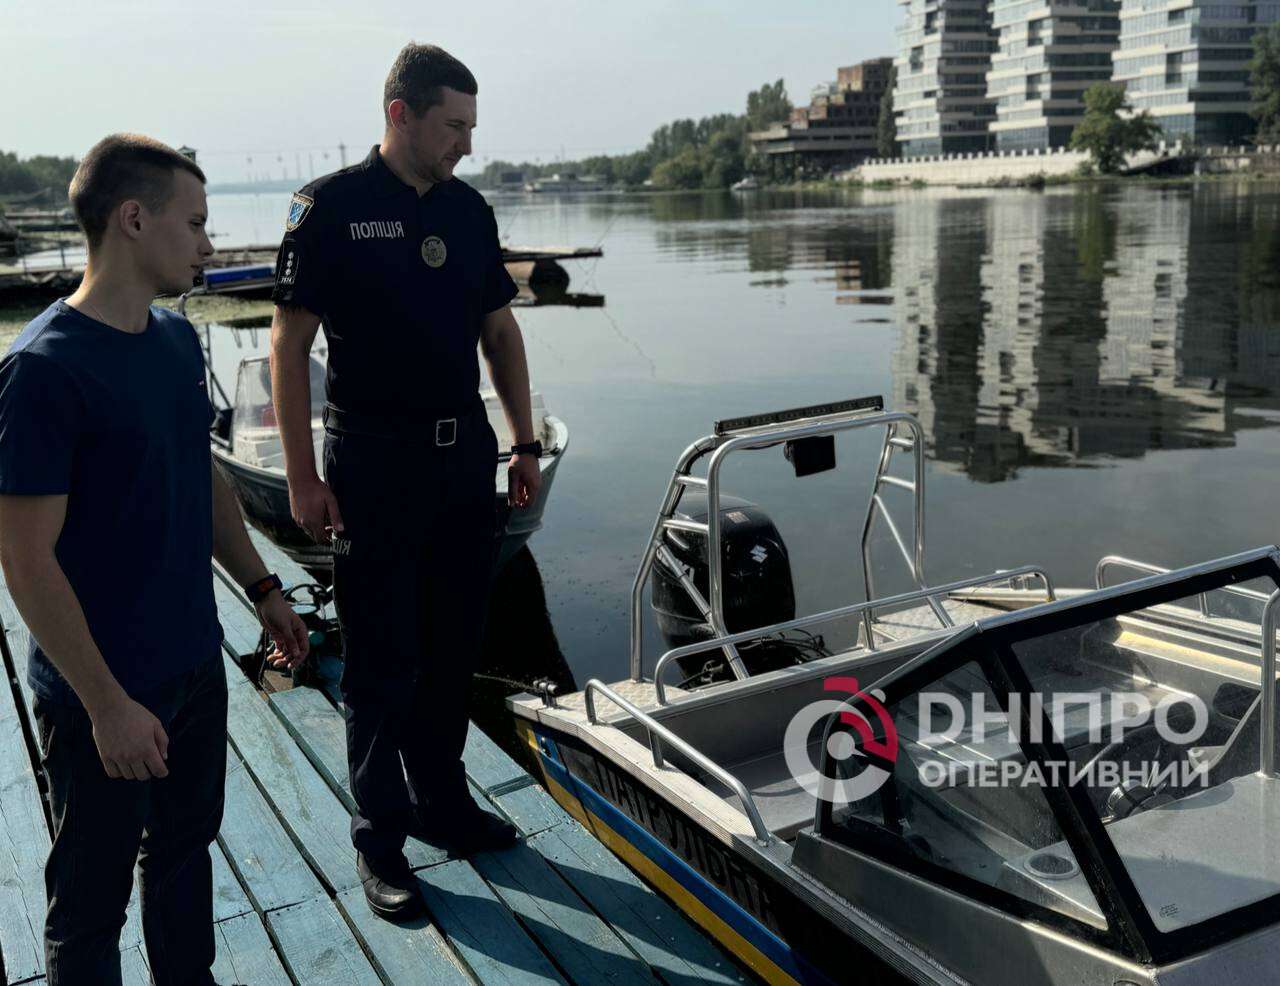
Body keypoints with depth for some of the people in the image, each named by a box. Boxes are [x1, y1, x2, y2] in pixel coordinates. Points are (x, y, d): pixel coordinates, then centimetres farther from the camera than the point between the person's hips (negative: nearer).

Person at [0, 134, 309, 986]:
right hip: (105, 696, -7)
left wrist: (263, 588, 14)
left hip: (196, 662, 8)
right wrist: (106, 705, -20)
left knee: (185, 847, 24)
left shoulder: (178, 340, 3)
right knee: (92, 895, 12)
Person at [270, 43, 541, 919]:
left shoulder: (469, 209, 8)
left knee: (455, 646, 14)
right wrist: (303, 477, -13)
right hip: (374, 461, -5)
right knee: (383, 661, 3)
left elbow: (500, 330, 14)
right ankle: (380, 837, 18)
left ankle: (441, 799, 32)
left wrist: (525, 443, 10)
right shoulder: (332, 207, -8)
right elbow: (289, 342, -9)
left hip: (465, 453, 6)